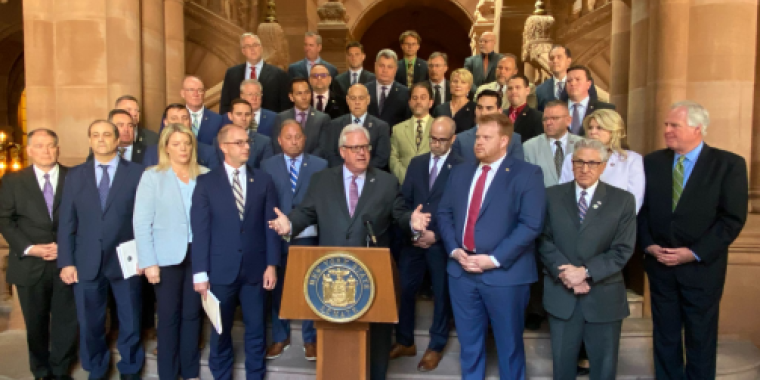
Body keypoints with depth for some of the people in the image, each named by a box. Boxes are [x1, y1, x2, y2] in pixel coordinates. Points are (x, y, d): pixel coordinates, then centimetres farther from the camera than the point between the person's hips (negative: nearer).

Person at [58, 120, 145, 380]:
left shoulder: (137, 173, -1)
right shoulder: (75, 175, 7)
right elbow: (66, 221, 4)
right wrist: (66, 262, -2)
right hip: (86, 263, 2)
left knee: (130, 323, 11)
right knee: (90, 324, 14)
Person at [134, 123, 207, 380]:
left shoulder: (205, 175, 2)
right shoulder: (152, 176, -2)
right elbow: (141, 222, -5)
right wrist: (149, 262, -11)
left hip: (198, 253, 2)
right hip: (168, 256, -2)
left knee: (192, 314, 11)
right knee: (169, 316, 7)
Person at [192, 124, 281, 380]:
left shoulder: (263, 181, 5)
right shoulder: (206, 183, -1)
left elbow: (270, 225, 2)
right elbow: (200, 231, -4)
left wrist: (271, 264, -4)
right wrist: (200, 273, -7)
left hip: (256, 268, 1)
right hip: (221, 269, -1)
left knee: (256, 329, 11)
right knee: (220, 331, 12)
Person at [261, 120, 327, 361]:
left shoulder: (320, 165, 2)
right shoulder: (267, 165, 6)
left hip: (308, 236, -1)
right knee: (278, 288, 11)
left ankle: (310, 339, 22)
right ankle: (280, 337, 28)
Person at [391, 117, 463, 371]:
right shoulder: (416, 163, 10)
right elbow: (404, 201, 8)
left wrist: (436, 234, -14)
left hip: (442, 241, -4)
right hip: (413, 239, 4)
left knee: (441, 294, 9)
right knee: (403, 290, 6)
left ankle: (436, 346, 25)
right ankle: (405, 341, 25)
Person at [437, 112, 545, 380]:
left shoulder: (527, 174, -6)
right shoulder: (460, 172, 12)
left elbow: (531, 224, -14)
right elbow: (444, 213, 11)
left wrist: (493, 259, -18)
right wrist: (454, 251, -5)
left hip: (505, 273, -4)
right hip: (461, 270, 5)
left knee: (509, 344, 12)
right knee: (469, 342, 17)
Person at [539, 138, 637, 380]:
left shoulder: (623, 200, -1)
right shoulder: (552, 196, 3)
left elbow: (623, 250, -7)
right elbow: (544, 240, -2)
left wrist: (586, 272, -18)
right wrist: (563, 272, -16)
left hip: (604, 296, 0)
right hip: (561, 294, 1)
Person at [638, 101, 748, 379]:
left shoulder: (729, 164, -6)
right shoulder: (652, 162, 4)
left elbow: (733, 219, -10)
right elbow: (641, 209, 5)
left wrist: (693, 253, -15)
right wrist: (649, 245, -8)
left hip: (702, 267, -2)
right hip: (660, 264, 3)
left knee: (701, 338, 11)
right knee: (665, 335, 13)